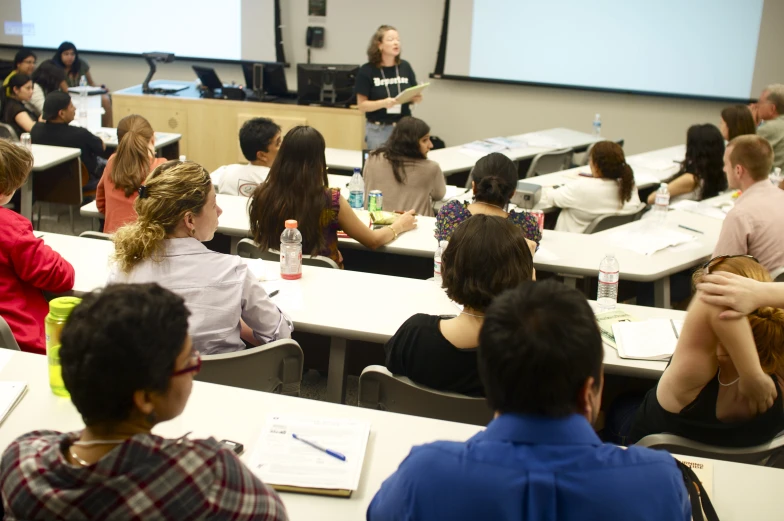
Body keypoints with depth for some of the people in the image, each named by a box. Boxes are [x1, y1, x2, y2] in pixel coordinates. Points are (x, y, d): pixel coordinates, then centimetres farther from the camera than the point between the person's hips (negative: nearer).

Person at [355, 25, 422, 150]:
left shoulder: (405, 67, 4)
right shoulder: (367, 70, -6)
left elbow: (413, 97, 13)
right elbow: (362, 105, -7)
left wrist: (416, 98, -10)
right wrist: (383, 103, -22)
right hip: (378, 130, -3)